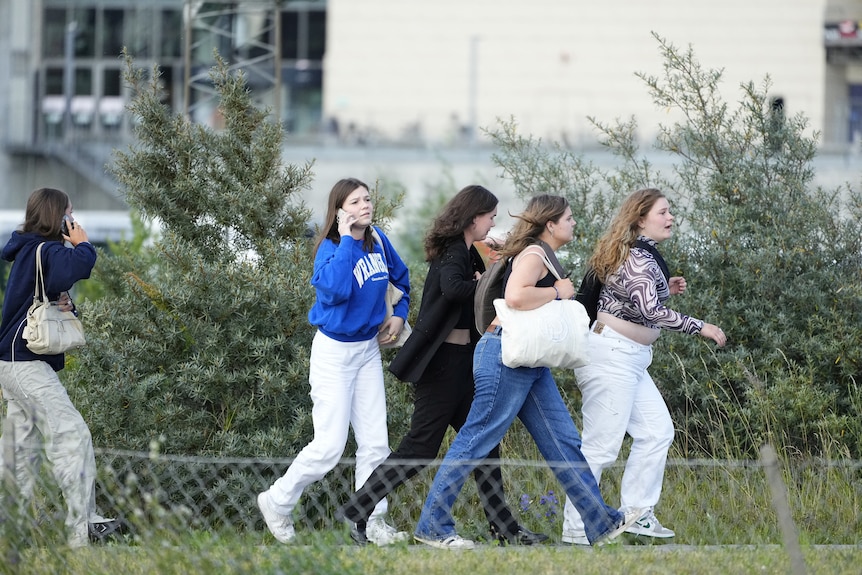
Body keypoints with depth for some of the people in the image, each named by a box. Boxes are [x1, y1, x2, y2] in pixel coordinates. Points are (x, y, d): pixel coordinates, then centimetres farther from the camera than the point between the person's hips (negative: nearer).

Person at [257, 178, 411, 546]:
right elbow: (336, 289, -38)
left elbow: (401, 277, 20)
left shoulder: (377, 241, 0)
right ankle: (277, 503, 12)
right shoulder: (330, 248, -18)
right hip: (334, 352, -6)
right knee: (329, 446, -7)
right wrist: (347, 239, -32)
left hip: (368, 349, 6)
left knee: (375, 442, 4)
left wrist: (400, 314, 6)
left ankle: (373, 522, 12)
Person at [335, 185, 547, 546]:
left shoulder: (466, 252, 14)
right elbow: (451, 288, -35)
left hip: (462, 360, 10)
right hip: (443, 362, -10)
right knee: (420, 447, -6)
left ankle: (504, 528, 14)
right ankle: (356, 512, -1)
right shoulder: (454, 253, -16)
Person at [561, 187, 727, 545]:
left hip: (630, 359, 11)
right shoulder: (639, 258, -17)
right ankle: (575, 530, -6)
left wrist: (664, 288, 14)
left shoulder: (639, 254, 15)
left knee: (657, 430, 12)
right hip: (611, 355, -11)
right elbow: (650, 311, -27)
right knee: (601, 444, -9)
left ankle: (636, 513, 16)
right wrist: (700, 327, -22)